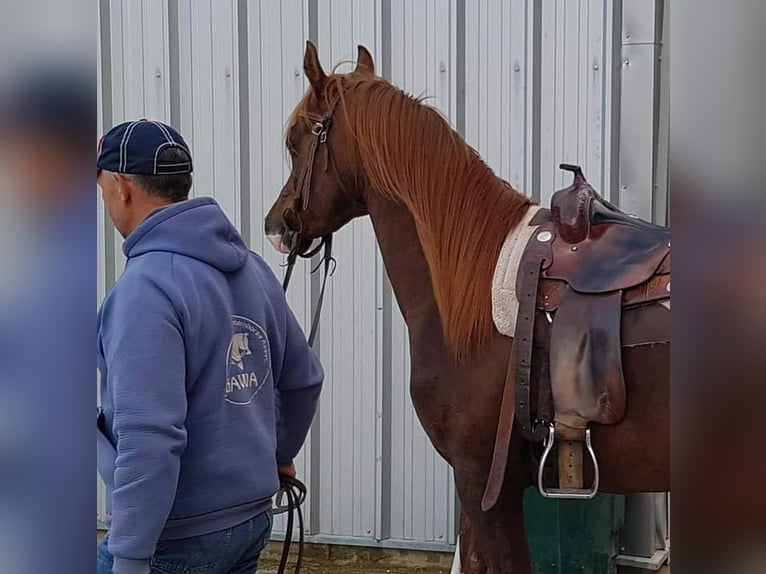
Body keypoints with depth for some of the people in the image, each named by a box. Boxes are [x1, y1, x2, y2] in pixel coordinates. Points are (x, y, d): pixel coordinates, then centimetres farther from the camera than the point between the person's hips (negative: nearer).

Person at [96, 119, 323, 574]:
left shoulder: (146, 286, -20)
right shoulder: (251, 267, 5)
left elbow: (150, 438, -26)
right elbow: (304, 379, 17)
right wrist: (277, 455, 32)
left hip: (176, 538, -8)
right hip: (254, 519, 8)